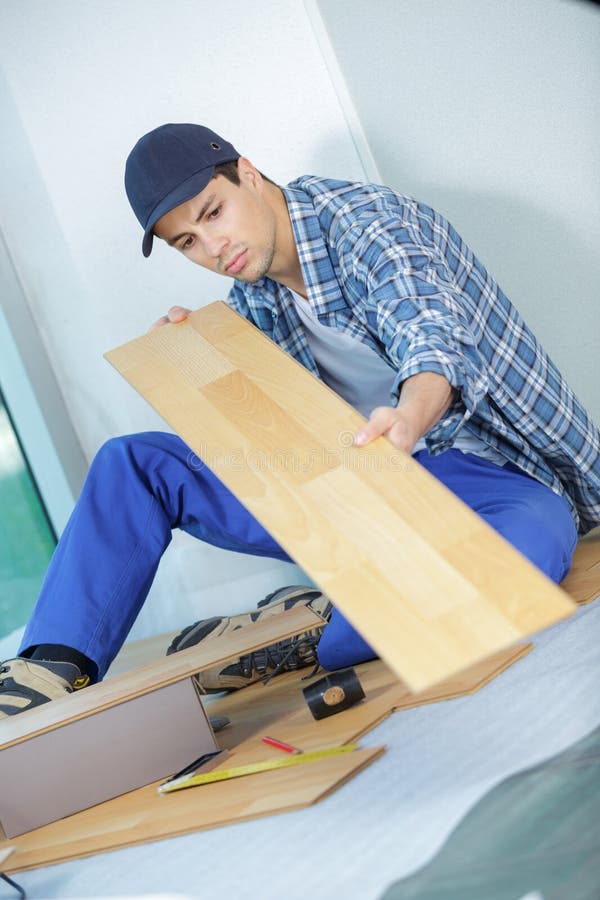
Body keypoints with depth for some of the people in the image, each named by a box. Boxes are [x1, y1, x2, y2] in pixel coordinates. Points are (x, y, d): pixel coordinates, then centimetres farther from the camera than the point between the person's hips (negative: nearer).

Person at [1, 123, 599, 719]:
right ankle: (55, 671, -11)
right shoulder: (250, 297, 6)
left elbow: (430, 334, -34)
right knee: (134, 462, 0)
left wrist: (409, 417, -56)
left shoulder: (365, 222, -15)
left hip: (492, 473, -5)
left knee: (528, 541, -44)